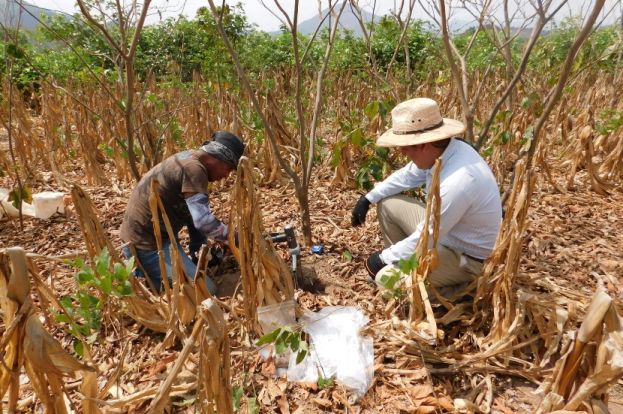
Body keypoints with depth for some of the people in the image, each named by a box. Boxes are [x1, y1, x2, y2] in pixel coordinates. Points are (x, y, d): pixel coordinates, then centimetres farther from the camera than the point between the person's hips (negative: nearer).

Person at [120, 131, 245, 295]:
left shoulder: (189, 159, 8)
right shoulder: (193, 168, -23)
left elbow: (194, 213, 13)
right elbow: (204, 221, -29)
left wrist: (199, 251, 13)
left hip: (144, 233, 10)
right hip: (146, 240, -10)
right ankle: (139, 273, -5)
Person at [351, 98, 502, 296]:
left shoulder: (457, 182, -37)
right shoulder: (442, 150, -10)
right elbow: (406, 176, 9)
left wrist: (383, 258, -15)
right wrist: (368, 198, 6)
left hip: (468, 258, -8)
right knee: (387, 204, 6)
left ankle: (454, 288, -1)